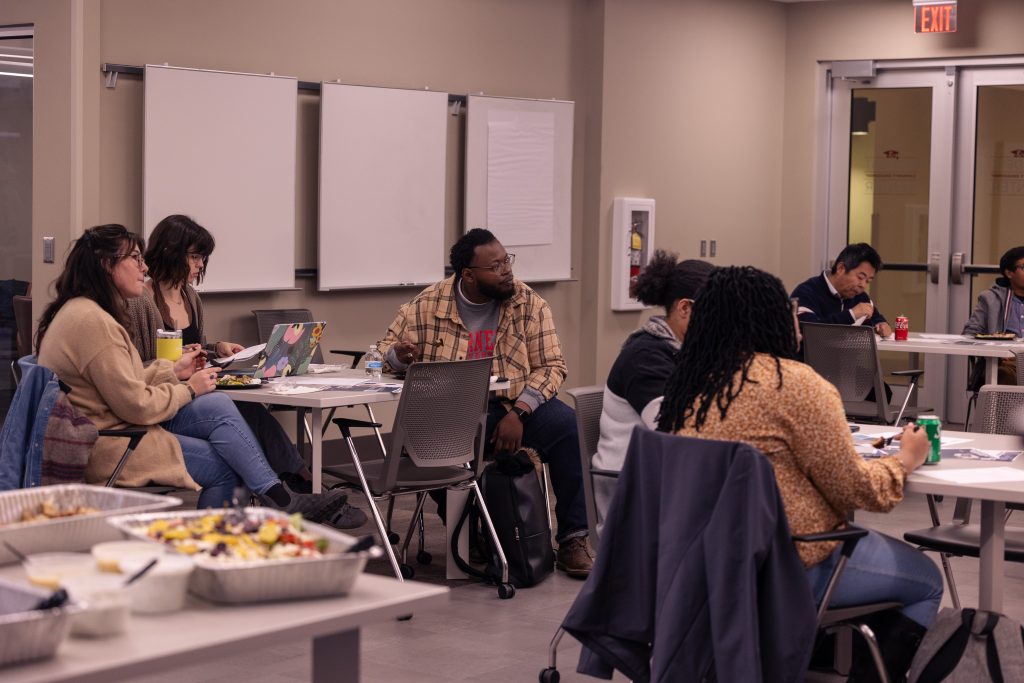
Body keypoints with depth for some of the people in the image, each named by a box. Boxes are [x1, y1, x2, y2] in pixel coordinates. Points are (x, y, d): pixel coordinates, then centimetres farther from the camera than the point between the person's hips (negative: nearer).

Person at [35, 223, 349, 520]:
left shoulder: (82, 311, 14)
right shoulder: (91, 321, -21)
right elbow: (136, 405, -21)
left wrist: (174, 371, 9)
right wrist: (188, 389, -6)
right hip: (104, 449, -10)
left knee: (218, 406, -1)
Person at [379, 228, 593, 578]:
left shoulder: (528, 303, 2)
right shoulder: (428, 305, 3)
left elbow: (551, 365, -2)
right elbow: (386, 350, 12)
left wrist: (518, 413, -17)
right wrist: (399, 355, -15)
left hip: (518, 406, 1)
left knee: (571, 427, -27)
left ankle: (572, 541, -15)